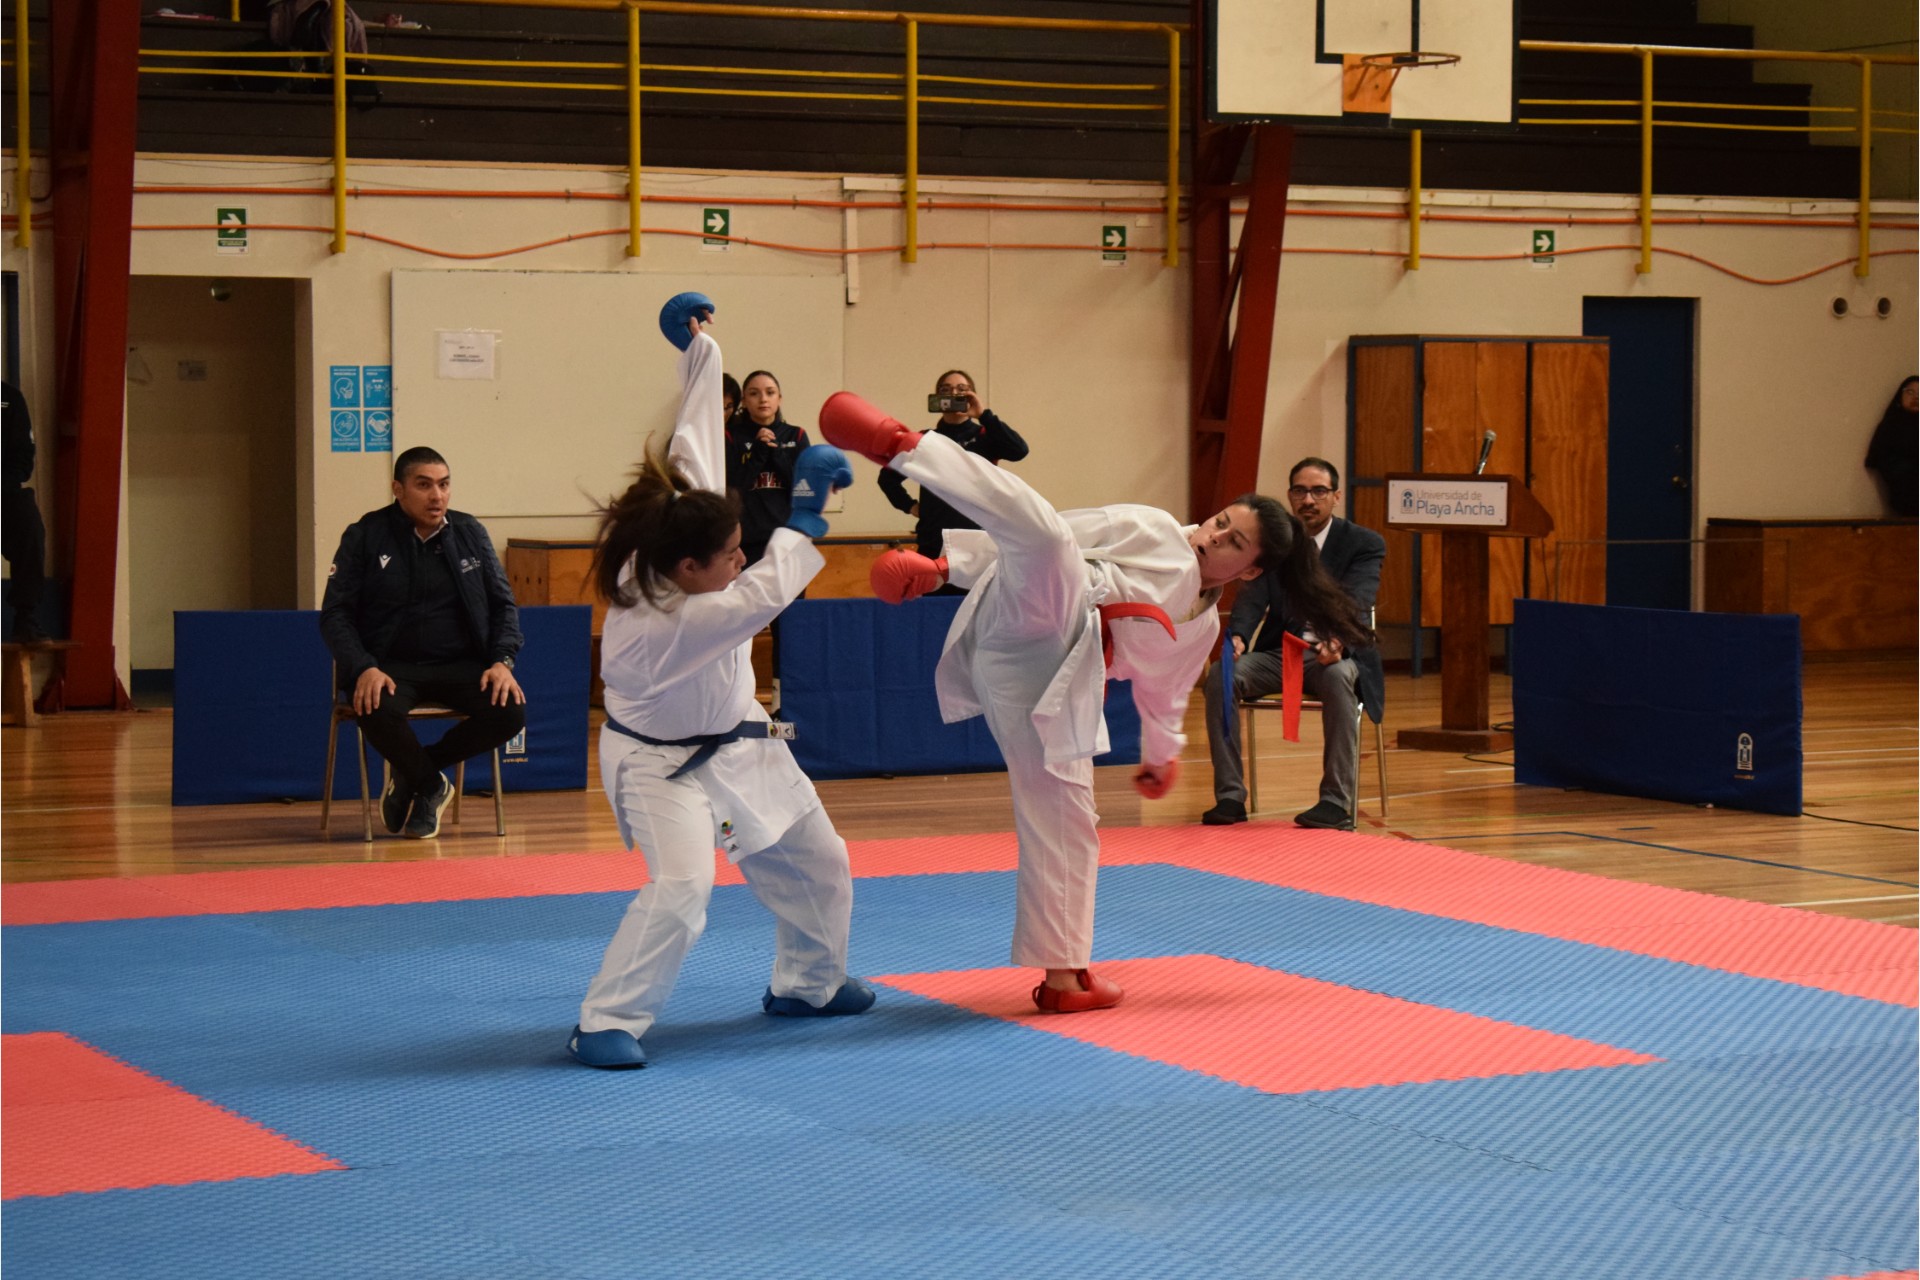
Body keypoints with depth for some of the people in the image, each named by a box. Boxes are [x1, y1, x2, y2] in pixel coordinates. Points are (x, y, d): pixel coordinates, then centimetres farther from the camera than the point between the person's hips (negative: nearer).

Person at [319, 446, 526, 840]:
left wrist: (502, 661, -6)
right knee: (377, 711, -37)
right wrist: (363, 669, -19)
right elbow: (335, 613, -2)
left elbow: (503, 605, 13)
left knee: (510, 710, -26)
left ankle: (413, 772, -2)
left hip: (460, 666, 3)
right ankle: (430, 785, -4)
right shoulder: (365, 537, 0)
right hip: (391, 667, -3)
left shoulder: (470, 533, 9)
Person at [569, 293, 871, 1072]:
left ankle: (808, 983, 37)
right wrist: (806, 511, -28)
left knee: (815, 861, 16)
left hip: (736, 741, 9)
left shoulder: (672, 535, -17)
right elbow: (764, 594, -36)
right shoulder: (659, 624, -36)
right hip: (664, 764, -9)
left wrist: (699, 351, -3)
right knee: (681, 887, -27)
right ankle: (605, 1023, -18)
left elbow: (697, 439, -9)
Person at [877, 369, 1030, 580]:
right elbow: (887, 476, 21)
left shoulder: (984, 437, 6)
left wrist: (984, 414, -14)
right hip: (934, 545, 2)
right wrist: (909, 505, 8)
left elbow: (1019, 450, -14)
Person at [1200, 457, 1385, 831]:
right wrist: (1236, 637, -28)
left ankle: (1336, 802, -35)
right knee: (1220, 675, -24)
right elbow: (1253, 598, -5)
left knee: (1338, 678, -38)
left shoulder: (1364, 544, -2)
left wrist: (1337, 642, -41)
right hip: (1278, 652, 3)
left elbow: (1356, 603, -18)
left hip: (1337, 655, -3)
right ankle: (1230, 797, -20)